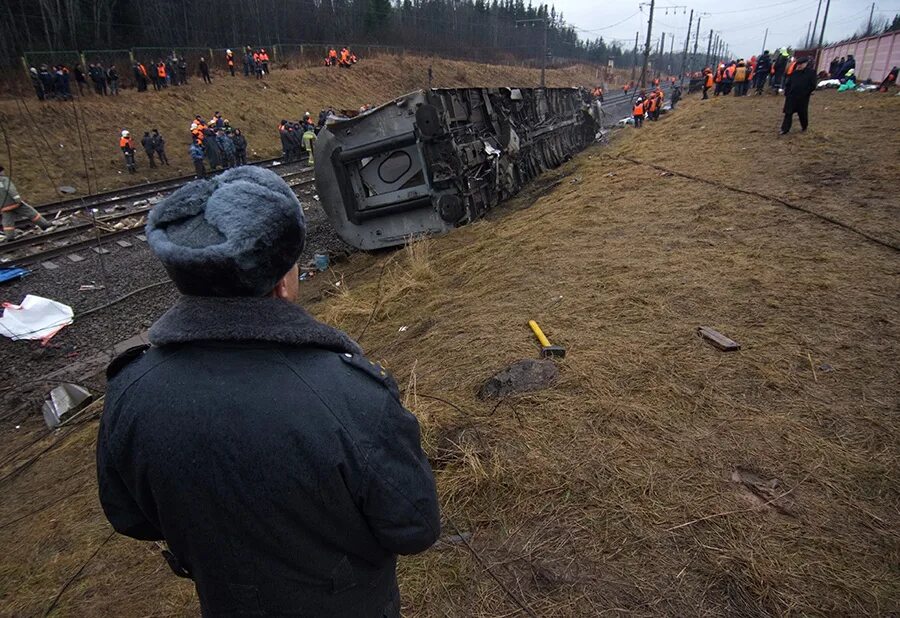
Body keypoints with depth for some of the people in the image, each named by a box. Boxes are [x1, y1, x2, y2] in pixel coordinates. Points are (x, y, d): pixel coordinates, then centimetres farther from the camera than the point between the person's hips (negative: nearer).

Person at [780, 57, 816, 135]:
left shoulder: (811, 72, -5)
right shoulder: (794, 73, 7)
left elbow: (812, 85, -7)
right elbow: (788, 83, 12)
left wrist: (807, 93, -11)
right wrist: (787, 92, 4)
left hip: (803, 98, -3)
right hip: (792, 96, 3)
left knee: (802, 113, 10)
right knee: (788, 113, -1)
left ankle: (804, 126, 31)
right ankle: (785, 129, 1)